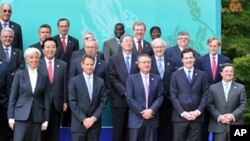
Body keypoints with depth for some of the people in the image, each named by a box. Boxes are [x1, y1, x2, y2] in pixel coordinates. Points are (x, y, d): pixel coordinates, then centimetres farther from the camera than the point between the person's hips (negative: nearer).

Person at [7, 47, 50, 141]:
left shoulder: (43, 77, 8)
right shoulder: (19, 75, 3)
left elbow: (46, 99, 7)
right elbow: (13, 96, 2)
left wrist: (46, 119, 2)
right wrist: (11, 116, -4)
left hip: (37, 117, 2)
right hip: (21, 115, -2)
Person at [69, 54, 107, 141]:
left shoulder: (100, 82, 9)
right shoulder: (74, 81, 2)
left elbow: (103, 102, 4)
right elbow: (72, 102, -4)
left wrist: (94, 118, -7)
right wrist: (83, 119, -11)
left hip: (95, 123, 2)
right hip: (78, 123, -2)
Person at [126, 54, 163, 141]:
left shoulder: (157, 78, 10)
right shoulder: (131, 78, 3)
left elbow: (160, 97, 4)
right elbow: (129, 98, -5)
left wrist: (151, 110, -11)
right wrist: (141, 112, -11)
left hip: (152, 119, 2)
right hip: (136, 118, -2)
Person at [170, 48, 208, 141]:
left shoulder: (201, 75, 11)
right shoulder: (175, 75, 6)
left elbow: (205, 95, 6)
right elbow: (173, 96, 0)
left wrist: (198, 111, -7)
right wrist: (183, 113, -10)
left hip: (197, 116, 1)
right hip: (180, 116, -1)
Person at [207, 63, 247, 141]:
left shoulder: (240, 88, 7)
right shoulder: (213, 87, 7)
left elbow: (243, 104, 2)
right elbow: (210, 105, 2)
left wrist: (233, 115, -12)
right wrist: (219, 116, -12)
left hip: (235, 124, 0)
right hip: (218, 125, 0)